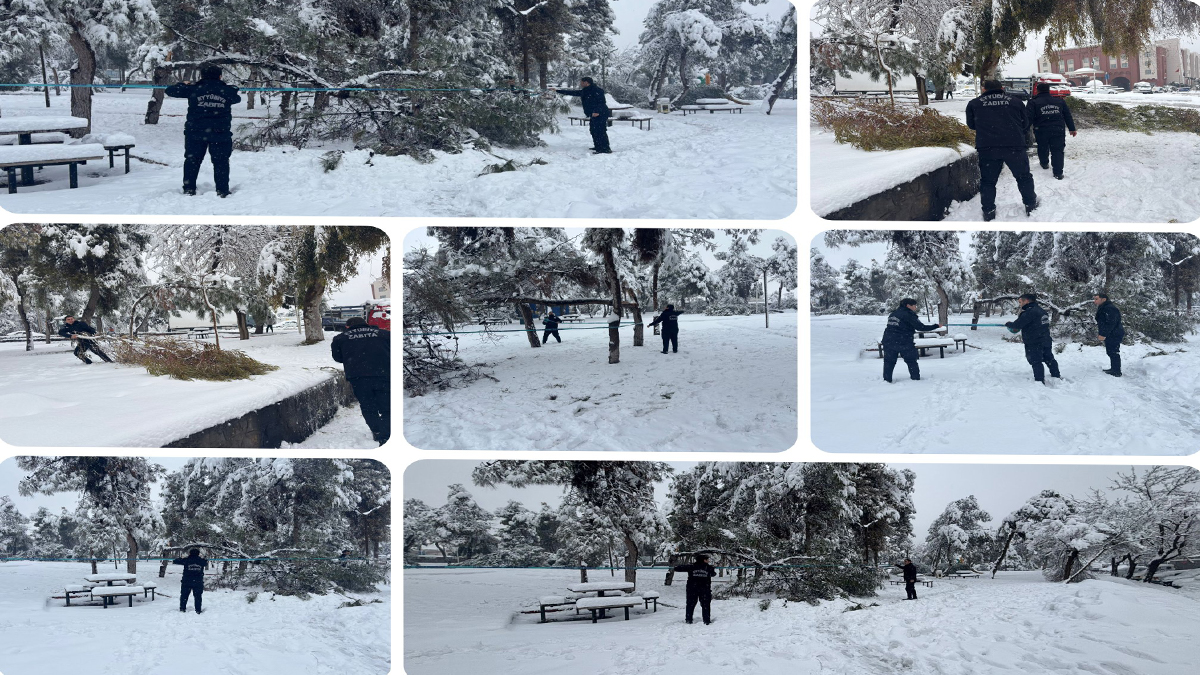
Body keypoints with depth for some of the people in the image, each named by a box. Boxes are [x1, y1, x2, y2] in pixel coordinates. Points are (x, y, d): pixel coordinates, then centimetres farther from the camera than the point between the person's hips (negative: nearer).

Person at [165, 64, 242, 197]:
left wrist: (182, 85, 23)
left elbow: (170, 90, 4)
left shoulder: (193, 89, -3)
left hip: (195, 133, 0)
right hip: (221, 133, 0)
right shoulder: (227, 91, 0)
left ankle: (189, 189, 11)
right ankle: (222, 190, 6)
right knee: (221, 161, 8)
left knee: (192, 160, 12)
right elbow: (237, 98, 22)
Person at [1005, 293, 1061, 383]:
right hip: (1046, 341, 9)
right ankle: (1056, 376, 32)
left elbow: (1017, 324, -22)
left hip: (1034, 344, -9)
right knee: (1049, 359, 20)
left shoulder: (1029, 312, -20)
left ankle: (1040, 381, -9)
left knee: (1036, 362, -5)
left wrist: (1009, 324, 0)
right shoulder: (1041, 310, 11)